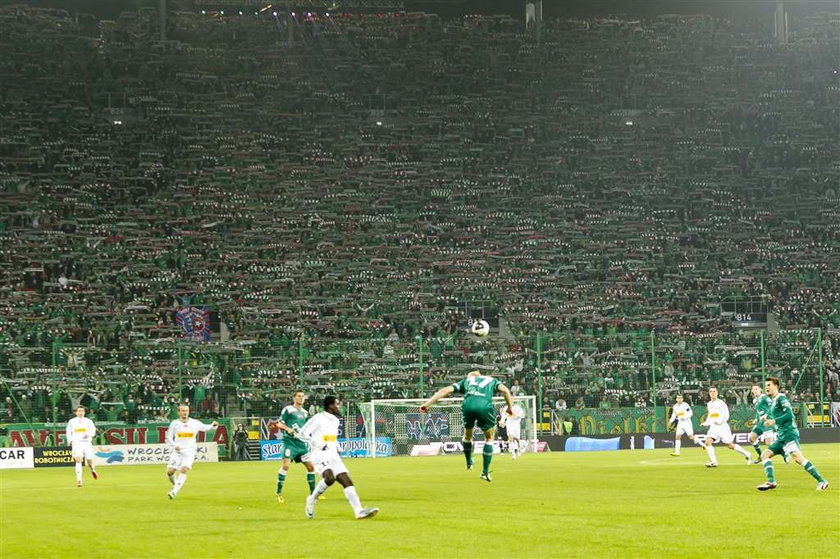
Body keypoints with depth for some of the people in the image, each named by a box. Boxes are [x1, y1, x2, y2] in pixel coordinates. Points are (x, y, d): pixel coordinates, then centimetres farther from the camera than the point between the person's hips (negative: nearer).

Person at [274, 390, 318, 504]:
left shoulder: (305, 412, 16)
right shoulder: (288, 409, -3)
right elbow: (279, 423, -4)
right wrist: (288, 429, -20)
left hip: (301, 442, 6)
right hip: (290, 442, -6)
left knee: (310, 466, 4)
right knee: (286, 464, -19)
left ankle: (312, 492, 16)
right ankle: (279, 492, -8)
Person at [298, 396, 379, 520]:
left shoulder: (335, 420, 16)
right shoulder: (318, 419, -8)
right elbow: (302, 434, -10)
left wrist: (337, 448, 15)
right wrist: (318, 445, -15)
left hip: (333, 456, 7)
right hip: (320, 455, -7)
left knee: (346, 481, -8)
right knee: (330, 477, -31)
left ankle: (359, 511, -16)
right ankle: (312, 499, -6)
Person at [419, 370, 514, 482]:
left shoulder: (465, 381, 34)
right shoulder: (491, 380, 33)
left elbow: (446, 390, 23)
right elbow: (504, 390, 12)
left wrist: (427, 404, 21)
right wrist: (510, 407, 15)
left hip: (468, 405, 2)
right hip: (485, 405, -2)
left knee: (467, 435, 30)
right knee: (489, 438, 19)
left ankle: (469, 463, 47)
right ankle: (485, 472, 18)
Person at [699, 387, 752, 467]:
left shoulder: (721, 403, -8)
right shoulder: (709, 404, 13)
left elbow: (726, 415, -12)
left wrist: (720, 421, -27)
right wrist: (706, 423, 14)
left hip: (722, 426, -5)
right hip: (713, 427, 5)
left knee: (730, 445, 0)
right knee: (707, 442, -17)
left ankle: (747, 455, 21)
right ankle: (713, 462, -16)